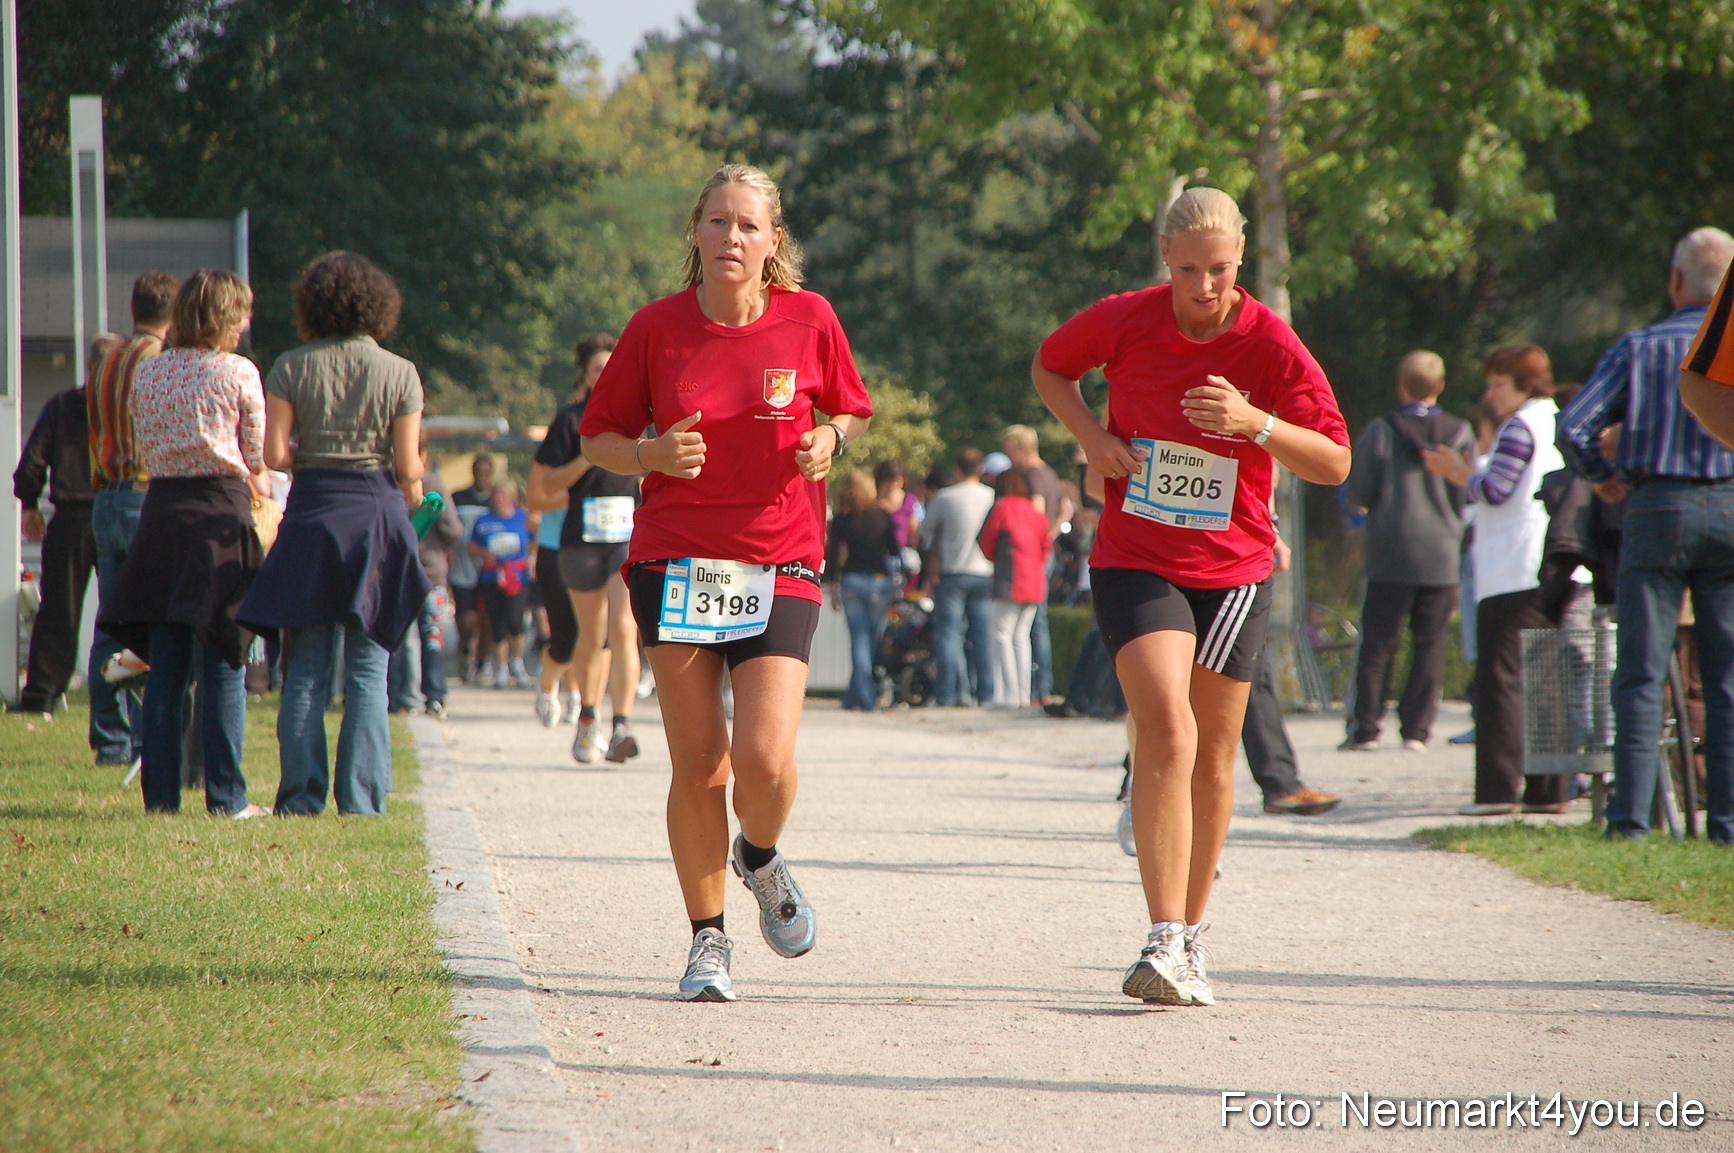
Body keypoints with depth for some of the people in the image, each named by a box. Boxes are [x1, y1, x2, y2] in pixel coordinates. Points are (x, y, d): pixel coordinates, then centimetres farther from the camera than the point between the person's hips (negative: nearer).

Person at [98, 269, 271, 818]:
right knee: (223, 664, -1)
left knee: (165, 665, 7)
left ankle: (160, 792, 7)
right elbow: (258, 459, 2)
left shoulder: (147, 373, 7)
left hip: (161, 510, 4)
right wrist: (257, 487, 22)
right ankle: (225, 795, -2)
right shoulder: (239, 374, -5)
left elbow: (144, 450, 12)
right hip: (222, 513, -4)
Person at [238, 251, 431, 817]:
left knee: (305, 669, 6)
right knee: (367, 671, 3)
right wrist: (411, 492, 18)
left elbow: (275, 455, -6)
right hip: (378, 513, -1)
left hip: (311, 514, 1)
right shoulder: (400, 373, -1)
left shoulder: (291, 368, 0)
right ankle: (360, 798, -1)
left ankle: (302, 795, 3)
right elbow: (409, 467, -4)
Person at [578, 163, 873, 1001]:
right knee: (697, 766, -1)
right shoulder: (657, 328, -2)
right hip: (676, 561, 0)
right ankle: (707, 938, 16)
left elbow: (850, 410, 15)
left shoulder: (809, 321, -1)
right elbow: (599, 438, 6)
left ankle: (761, 860, 21)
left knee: (764, 756, -14)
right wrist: (653, 454, -14)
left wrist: (830, 437, -7)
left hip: (779, 564, 0)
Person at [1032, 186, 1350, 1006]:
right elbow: (1049, 367, 13)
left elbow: (1334, 462, -12)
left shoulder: (1271, 345, -10)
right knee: (1167, 730, -21)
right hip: (1135, 561, -1)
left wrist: (1254, 423, -29)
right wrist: (1091, 435, -6)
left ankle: (1191, 933, 27)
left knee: (1212, 757, 9)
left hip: (1232, 572, 2)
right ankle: (1164, 942, -27)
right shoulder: (1126, 322, -7)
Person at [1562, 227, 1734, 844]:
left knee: (1640, 675, 2)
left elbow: (1574, 427, -7)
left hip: (1657, 507, -1)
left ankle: (1631, 815, -4)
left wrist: (1604, 477, 10)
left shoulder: (1639, 348, 2)